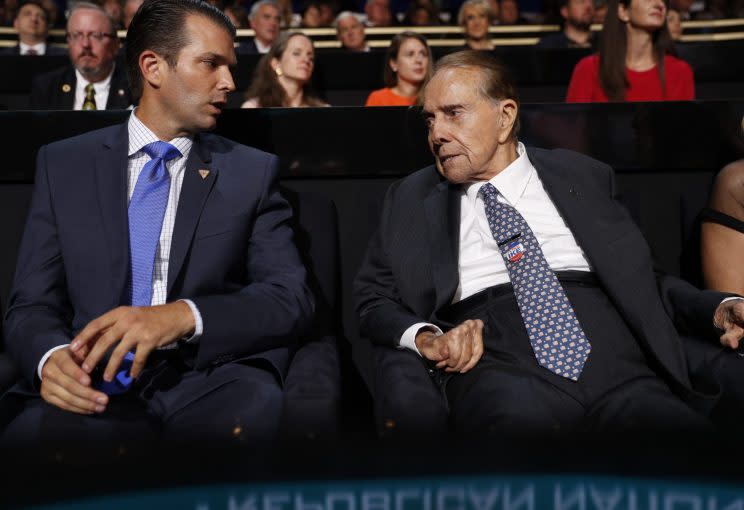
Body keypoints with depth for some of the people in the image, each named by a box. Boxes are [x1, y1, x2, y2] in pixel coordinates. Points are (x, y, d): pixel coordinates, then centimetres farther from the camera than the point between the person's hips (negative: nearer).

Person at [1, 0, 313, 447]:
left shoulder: (253, 172, 9)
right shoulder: (63, 164, 11)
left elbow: (292, 298, -2)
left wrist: (183, 316, -21)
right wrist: (51, 356, -17)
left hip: (208, 382, 1)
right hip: (94, 386, -1)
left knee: (255, 407, -35)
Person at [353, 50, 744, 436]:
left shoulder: (581, 177, 18)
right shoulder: (409, 199, 17)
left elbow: (638, 277, 21)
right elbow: (372, 299, 15)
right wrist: (425, 337, -6)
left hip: (618, 363, 2)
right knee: (518, 412, -37)